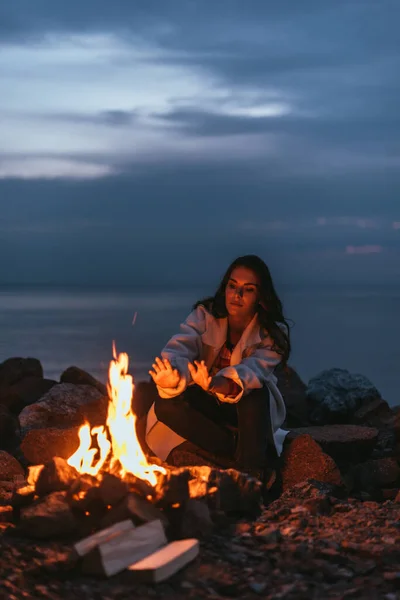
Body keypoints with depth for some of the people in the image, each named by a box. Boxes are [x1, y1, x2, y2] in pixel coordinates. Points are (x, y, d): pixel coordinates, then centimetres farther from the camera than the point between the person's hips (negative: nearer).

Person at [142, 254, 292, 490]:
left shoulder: (273, 333, -15)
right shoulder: (205, 315, -10)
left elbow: (253, 370, -34)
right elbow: (179, 349, -27)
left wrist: (216, 385, -56)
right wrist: (173, 377, -52)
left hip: (250, 411, -2)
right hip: (208, 407, 3)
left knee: (254, 388, -36)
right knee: (166, 404, -29)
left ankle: (252, 470, -31)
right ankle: (240, 455, -22)